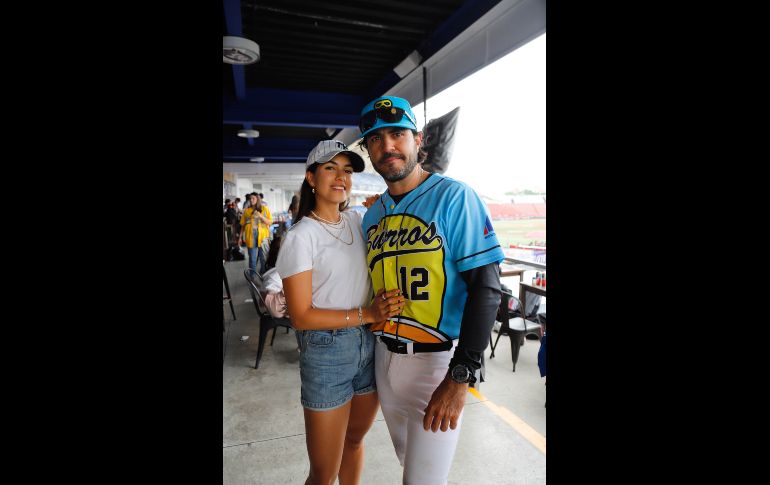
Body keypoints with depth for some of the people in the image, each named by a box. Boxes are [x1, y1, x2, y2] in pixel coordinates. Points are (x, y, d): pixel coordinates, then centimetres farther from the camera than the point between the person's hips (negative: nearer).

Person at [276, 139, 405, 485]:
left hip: (370, 345, 5)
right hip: (327, 352, -5)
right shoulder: (300, 236, -13)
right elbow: (301, 316, -14)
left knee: (355, 440, 24)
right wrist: (366, 314, -21)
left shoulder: (357, 221, 4)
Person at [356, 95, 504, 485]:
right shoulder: (372, 214, 6)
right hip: (385, 356, 6)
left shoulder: (453, 197, -14)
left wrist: (459, 377, -22)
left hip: (437, 360, -6)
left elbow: (486, 288, -18)